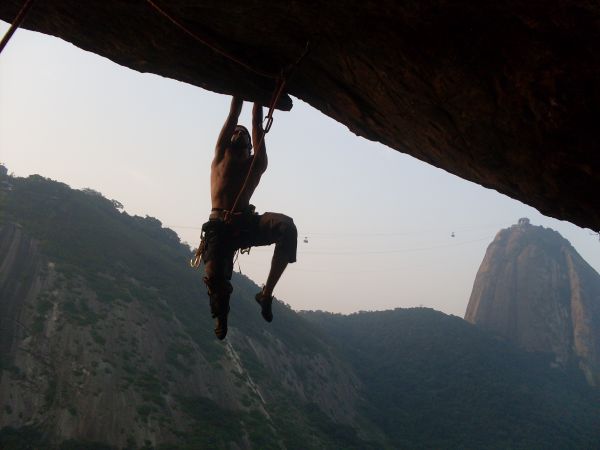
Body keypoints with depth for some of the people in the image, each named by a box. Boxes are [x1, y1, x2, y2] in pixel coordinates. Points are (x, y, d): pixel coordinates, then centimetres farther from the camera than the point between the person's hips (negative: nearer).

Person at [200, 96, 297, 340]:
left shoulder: (257, 164, 18)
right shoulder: (221, 156, 17)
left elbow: (256, 123, 16)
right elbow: (233, 115, 16)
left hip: (247, 223, 1)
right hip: (220, 226, -1)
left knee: (287, 226, -29)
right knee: (215, 278, -21)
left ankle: (267, 292, -20)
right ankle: (221, 313, 19)